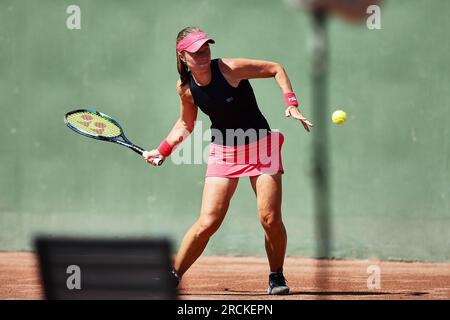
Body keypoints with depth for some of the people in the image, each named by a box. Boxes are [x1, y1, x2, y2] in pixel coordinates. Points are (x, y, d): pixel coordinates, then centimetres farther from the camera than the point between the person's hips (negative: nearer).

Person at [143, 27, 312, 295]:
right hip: (223, 151, 2)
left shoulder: (229, 69, -17)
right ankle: (172, 276, 4)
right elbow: (185, 125, 14)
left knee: (271, 219, -11)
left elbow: (276, 69, -7)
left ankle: (277, 277, 11)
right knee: (207, 222, -11)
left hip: (260, 145, -2)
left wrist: (292, 104, -17)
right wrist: (162, 151, 5)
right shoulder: (186, 88, -5)